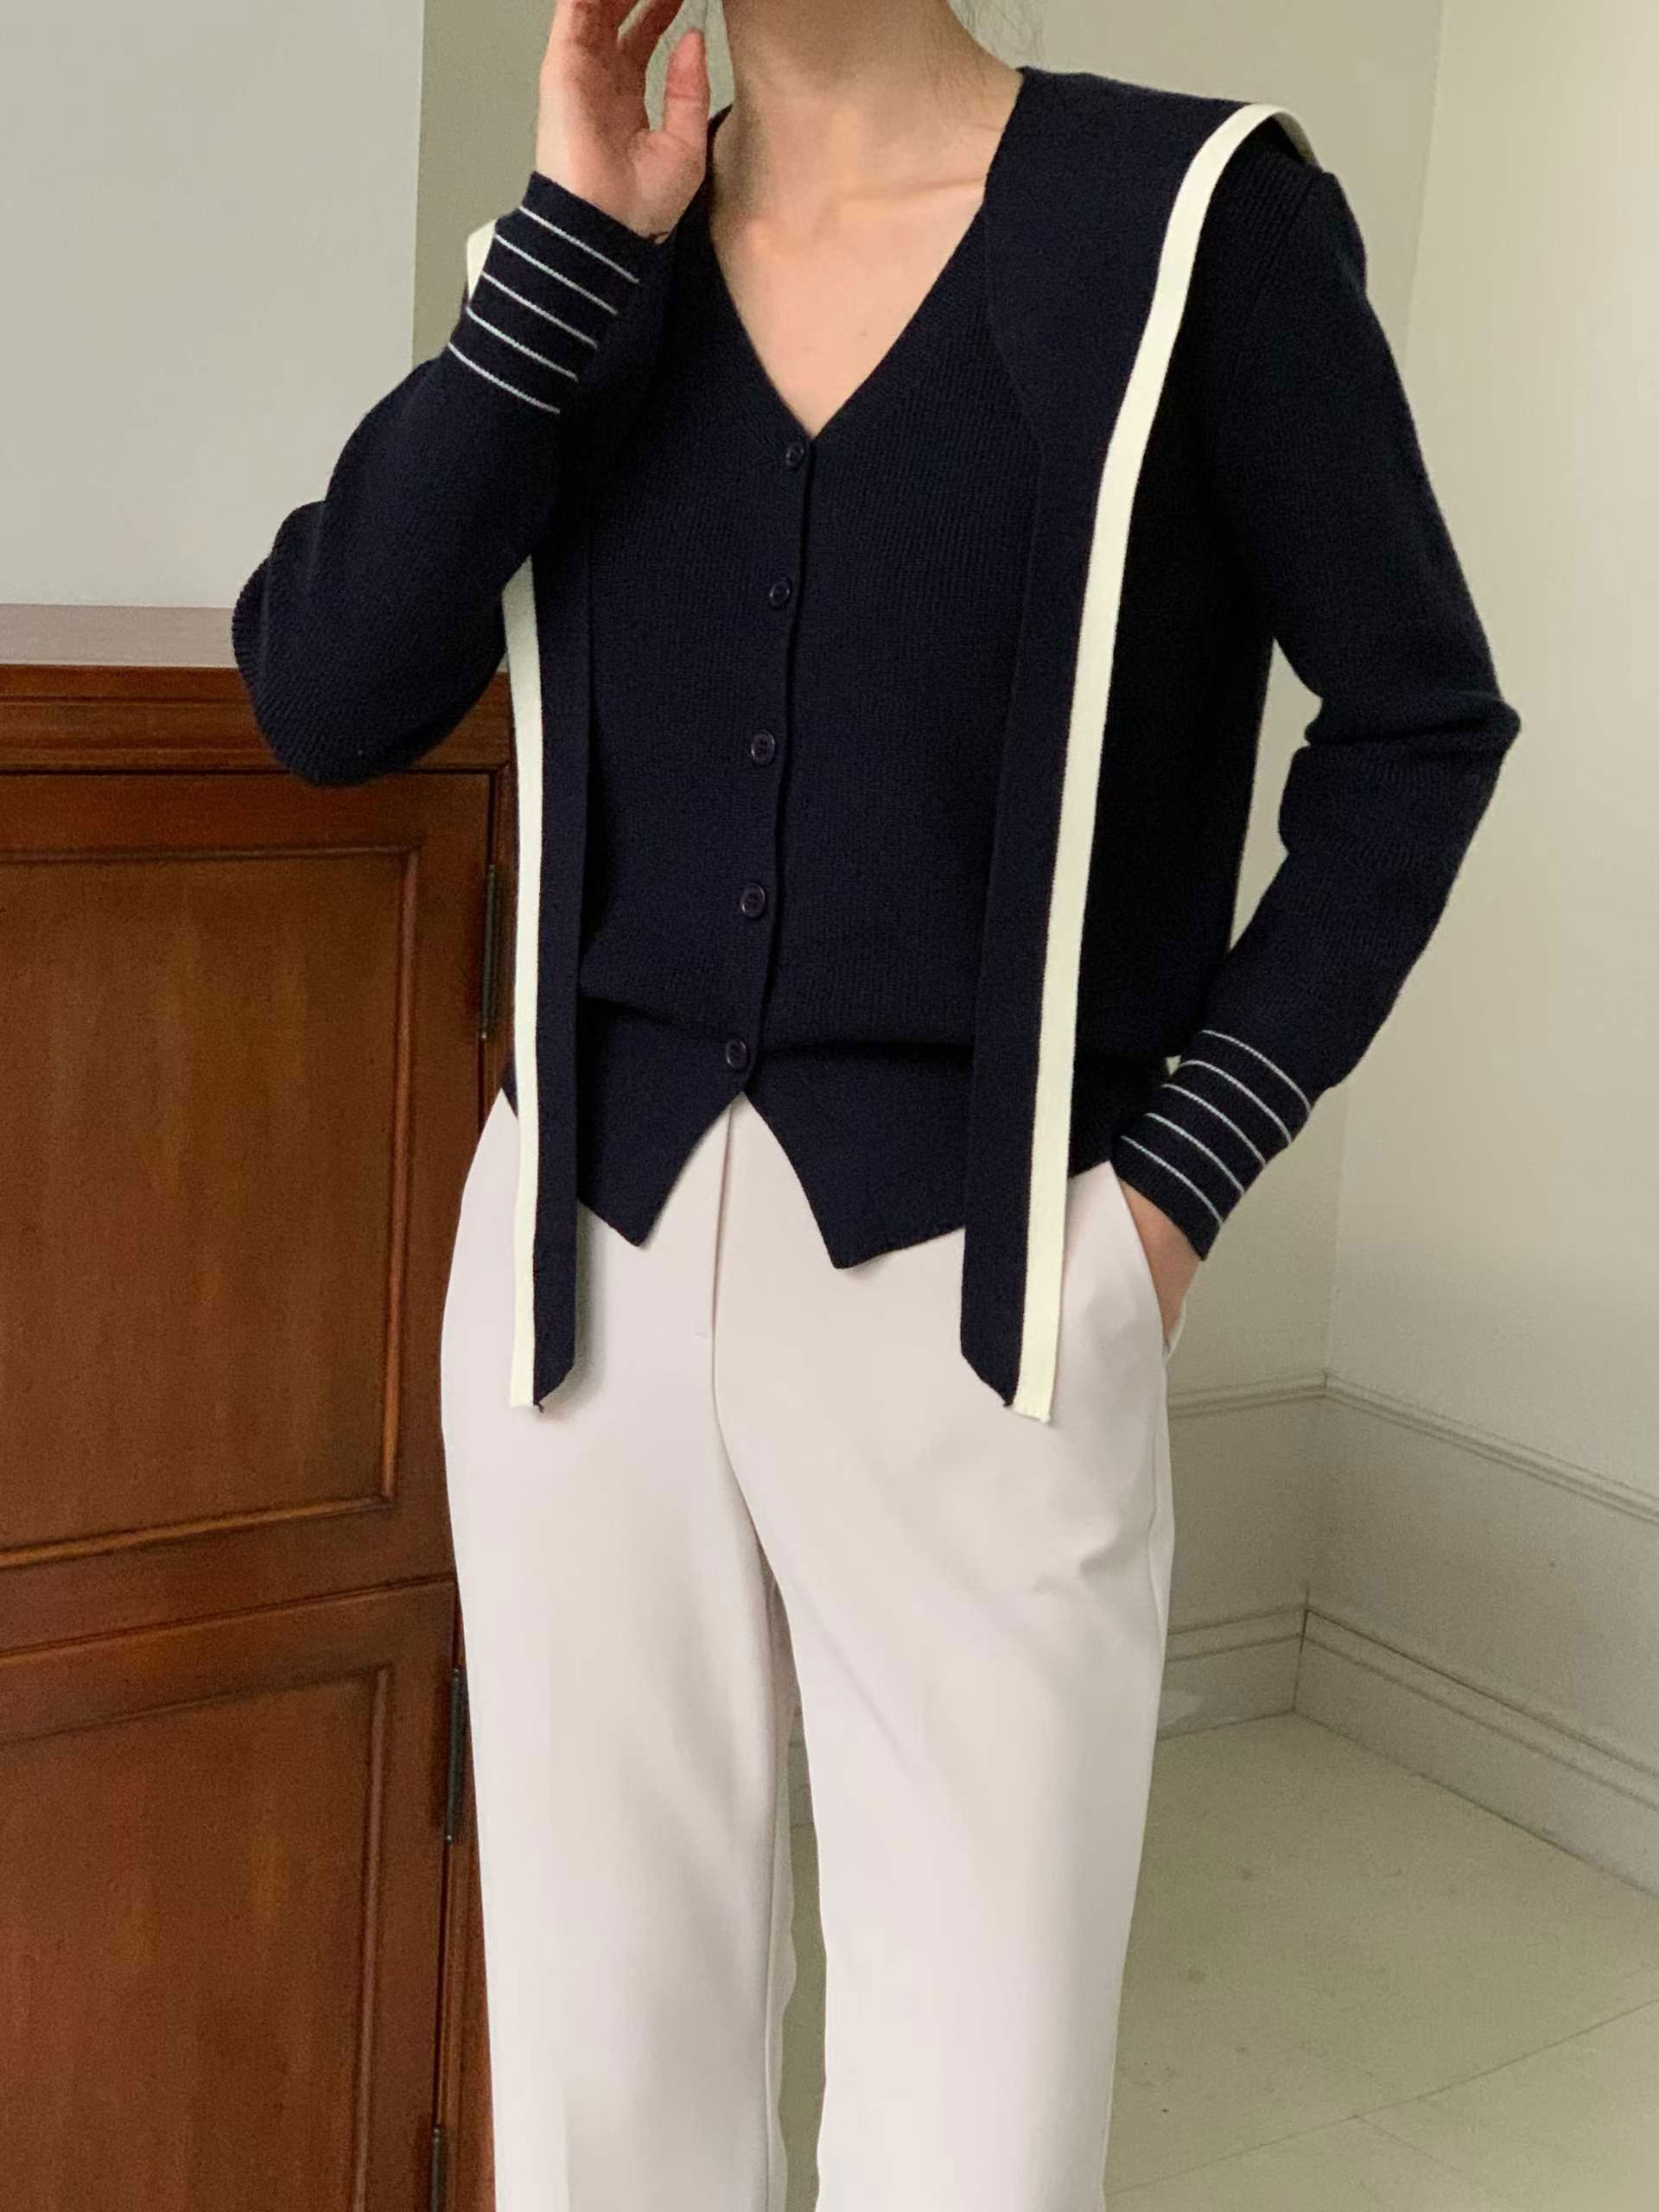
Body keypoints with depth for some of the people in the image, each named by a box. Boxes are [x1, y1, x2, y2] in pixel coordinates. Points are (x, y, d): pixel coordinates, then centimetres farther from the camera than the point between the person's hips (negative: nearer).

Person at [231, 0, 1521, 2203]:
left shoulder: (1193, 211, -4)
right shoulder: (581, 261, 7)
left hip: (973, 1279, -3)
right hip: (592, 1255, 4)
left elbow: (1415, 718, 2)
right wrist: (580, 239, -9)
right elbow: (323, 697, -5)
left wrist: (1187, 1165, -5)